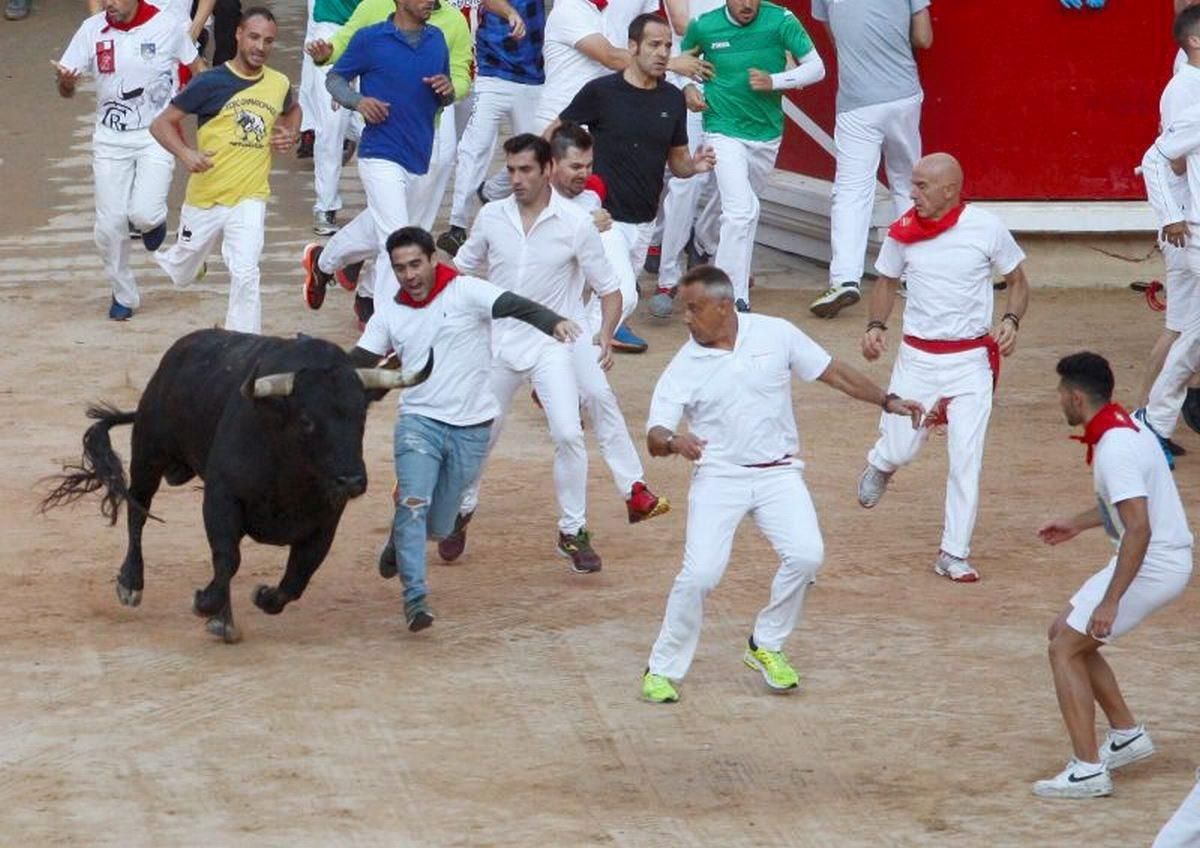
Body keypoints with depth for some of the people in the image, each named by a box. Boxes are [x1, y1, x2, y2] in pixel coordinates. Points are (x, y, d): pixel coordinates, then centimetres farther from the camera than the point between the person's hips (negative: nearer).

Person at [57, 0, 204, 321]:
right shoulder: (92, 30, -5)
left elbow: (197, 68, 5)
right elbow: (67, 89, -4)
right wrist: (65, 83, -28)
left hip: (157, 136, -2)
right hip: (110, 139, 2)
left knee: (144, 214, -19)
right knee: (109, 223, 0)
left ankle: (154, 222, 20)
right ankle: (123, 295, 23)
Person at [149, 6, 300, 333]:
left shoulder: (279, 84, 1)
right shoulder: (211, 82, -11)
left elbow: (292, 109, 27)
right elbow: (161, 124, -8)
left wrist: (291, 135, 6)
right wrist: (186, 154, -25)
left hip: (250, 199, 1)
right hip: (205, 197, -1)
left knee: (246, 276, -18)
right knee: (182, 276, 18)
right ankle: (169, 258, 55)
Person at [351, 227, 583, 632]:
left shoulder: (465, 292, -6)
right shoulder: (389, 315, 7)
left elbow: (515, 306, -20)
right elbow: (356, 365, 7)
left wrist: (553, 322, -40)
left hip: (471, 428, -1)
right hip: (419, 420, 1)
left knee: (437, 525, 6)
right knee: (414, 504, -21)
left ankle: (400, 539, 41)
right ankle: (415, 598, -19)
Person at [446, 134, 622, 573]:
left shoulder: (575, 224, -9)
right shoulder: (491, 217, 0)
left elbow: (608, 288, -3)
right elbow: (461, 269, 15)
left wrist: (606, 335, -18)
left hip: (552, 344, -3)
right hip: (498, 340, 3)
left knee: (568, 434, -16)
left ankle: (573, 532, -3)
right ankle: (461, 510, 36)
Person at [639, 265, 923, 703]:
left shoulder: (776, 334, 0)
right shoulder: (685, 366, -2)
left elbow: (832, 372, 11)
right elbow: (655, 437, -8)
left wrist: (887, 401, 7)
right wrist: (673, 441, -32)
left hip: (778, 473, 1)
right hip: (719, 476, -1)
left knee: (806, 555, -20)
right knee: (700, 573, -17)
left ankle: (766, 646, 3)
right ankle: (662, 670, 0)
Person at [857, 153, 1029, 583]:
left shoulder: (987, 228, -10)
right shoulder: (904, 232, -5)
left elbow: (1018, 281, 4)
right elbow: (886, 281, 12)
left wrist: (1011, 321, -15)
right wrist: (876, 325, -5)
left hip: (972, 359, -2)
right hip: (917, 357, 2)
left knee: (966, 461, -4)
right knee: (900, 450, 3)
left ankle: (954, 554, 7)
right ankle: (880, 465, 42)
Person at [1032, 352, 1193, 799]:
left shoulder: (1114, 449, -23)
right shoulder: (1124, 426, 9)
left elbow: (1139, 528, -30)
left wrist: (1111, 600, -30)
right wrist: (1077, 523, 27)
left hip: (1152, 564, -10)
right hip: (1165, 558, 10)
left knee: (1065, 648, -5)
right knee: (1067, 634, 21)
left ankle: (1088, 770, -8)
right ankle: (1127, 734, 26)